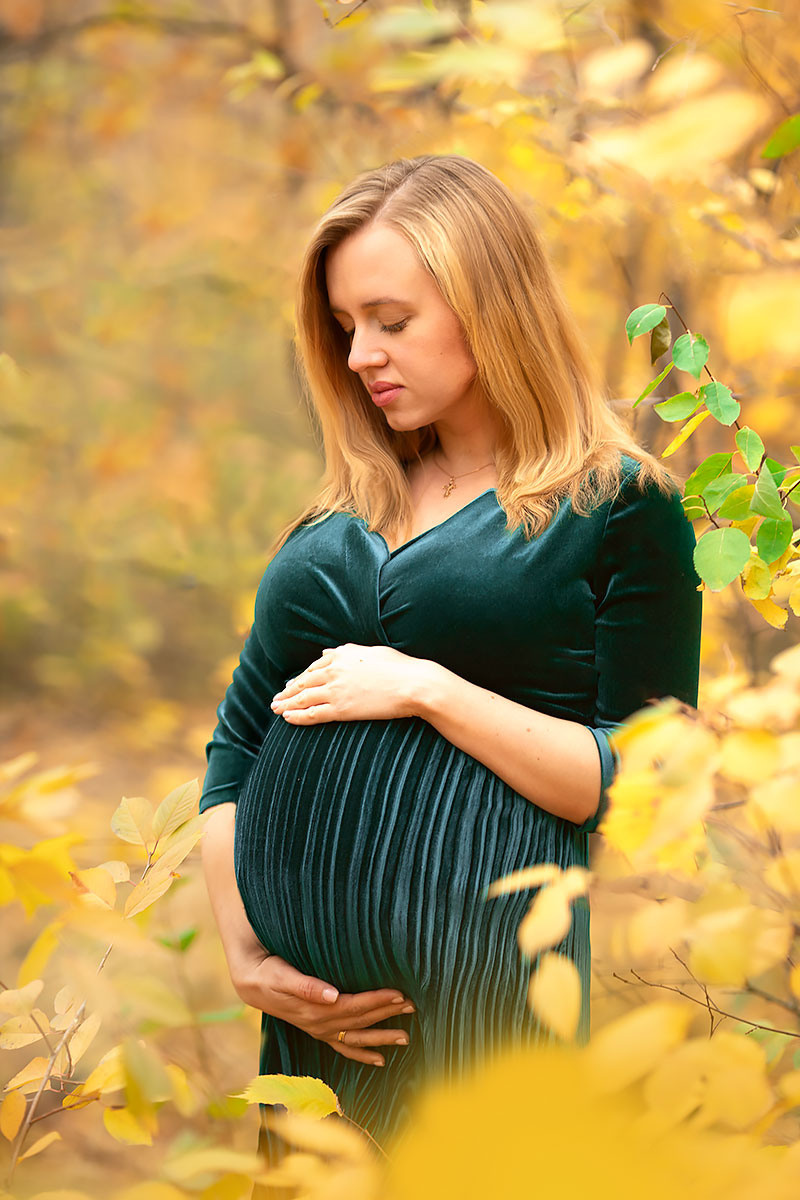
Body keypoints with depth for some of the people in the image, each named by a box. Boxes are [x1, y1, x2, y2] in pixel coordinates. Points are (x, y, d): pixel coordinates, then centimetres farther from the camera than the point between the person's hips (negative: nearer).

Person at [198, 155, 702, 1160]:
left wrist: (428, 690, -14)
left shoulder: (623, 507, -1)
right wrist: (240, 953, 1)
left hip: (476, 970, -5)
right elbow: (238, 742, 14)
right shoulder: (336, 520, 14)